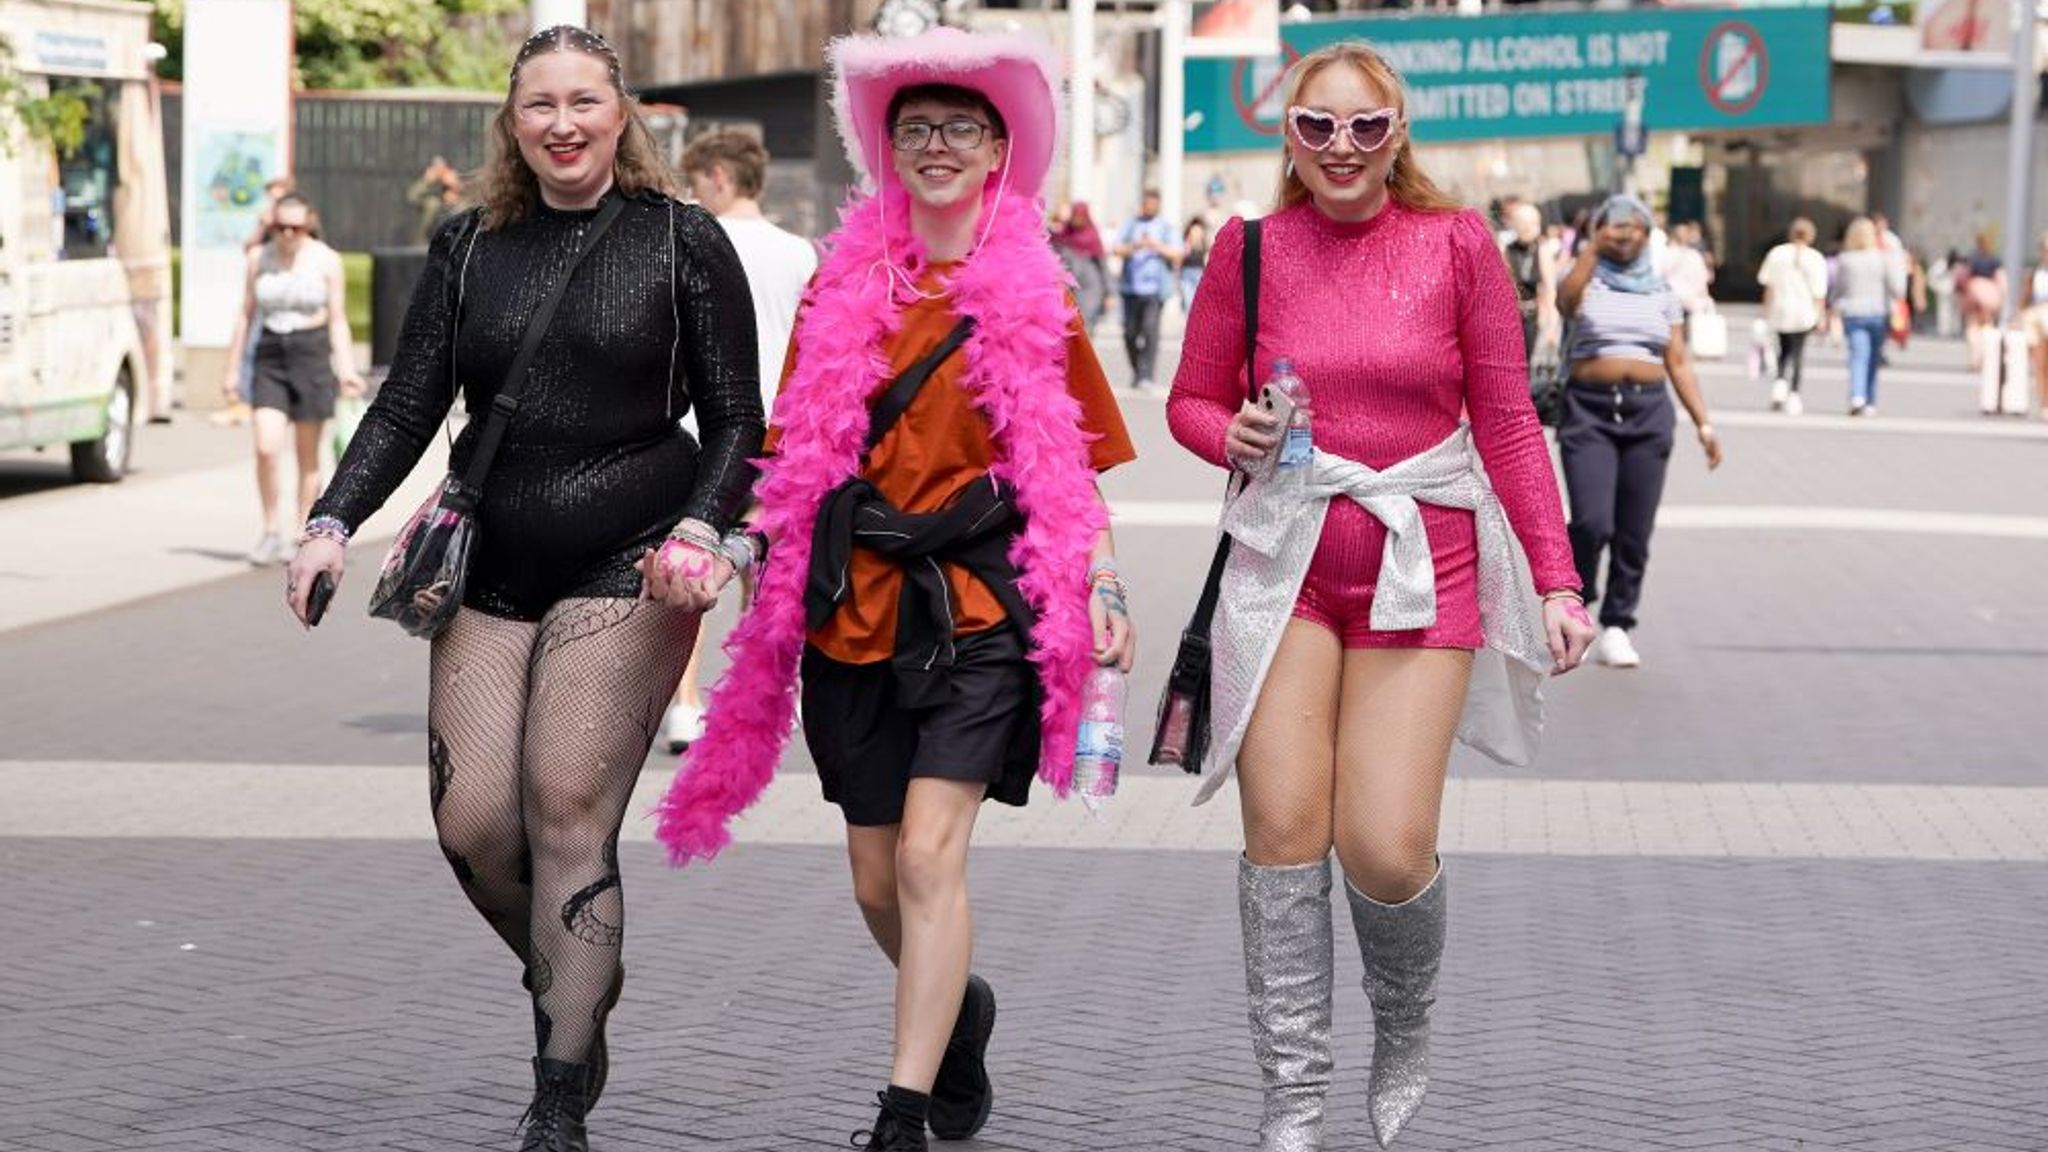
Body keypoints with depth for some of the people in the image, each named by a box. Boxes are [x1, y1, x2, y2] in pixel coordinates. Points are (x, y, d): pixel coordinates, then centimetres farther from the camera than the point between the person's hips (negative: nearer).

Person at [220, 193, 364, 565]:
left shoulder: (326, 261, -1)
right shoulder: (259, 259, 5)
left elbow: (338, 320, -2)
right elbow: (246, 315, 11)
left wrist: (346, 367, -15)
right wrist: (232, 369, 10)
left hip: (312, 353, -2)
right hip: (269, 355, 2)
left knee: (308, 457, 5)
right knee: (266, 449, -11)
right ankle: (272, 534, 1)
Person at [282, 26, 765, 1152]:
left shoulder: (684, 242, 1)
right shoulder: (470, 246, 10)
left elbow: (736, 422, 1)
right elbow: (406, 406, 7)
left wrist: (701, 526, -17)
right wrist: (332, 523, -8)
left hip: (626, 562, -4)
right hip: (491, 564, 4)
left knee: (567, 817, -11)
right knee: (473, 826, -3)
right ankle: (572, 995, 28)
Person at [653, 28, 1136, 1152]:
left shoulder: (1034, 295, 2)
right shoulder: (845, 281, 7)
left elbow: (1070, 465, 6)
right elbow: (796, 449, 12)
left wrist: (1103, 587, -5)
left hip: (980, 604, -3)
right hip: (855, 605, 3)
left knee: (931, 854, -15)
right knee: (878, 880, 11)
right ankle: (961, 1010, 40)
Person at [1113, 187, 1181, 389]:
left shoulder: (1166, 226, 9)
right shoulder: (1130, 224, 14)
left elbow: (1177, 253, 0)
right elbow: (1118, 249, 4)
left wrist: (1157, 246, -16)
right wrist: (1134, 246, -16)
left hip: (1155, 287, -3)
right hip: (1131, 286, 3)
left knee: (1150, 329, -15)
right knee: (1130, 332, 2)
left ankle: (1146, 375, -17)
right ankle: (1136, 371, 22)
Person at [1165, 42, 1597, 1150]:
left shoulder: (1456, 244, 0)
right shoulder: (1251, 247, 2)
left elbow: (1508, 422, 3)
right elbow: (1191, 399, 12)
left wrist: (1555, 577, -2)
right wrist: (1234, 436, -11)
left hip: (1421, 569, -1)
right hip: (1285, 561, 1)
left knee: (1386, 851, -9)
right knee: (1283, 834, -6)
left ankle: (1405, 1028, 24)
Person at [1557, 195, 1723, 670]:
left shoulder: (1661, 293, 14)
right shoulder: (1588, 281, 5)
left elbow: (1679, 362, 12)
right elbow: (1566, 299, -20)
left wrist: (1703, 422, 5)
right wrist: (1593, 248, -23)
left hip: (1648, 414, 3)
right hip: (1589, 410, -3)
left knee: (1634, 533, 1)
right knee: (1591, 522, -16)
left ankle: (1616, 627, 12)